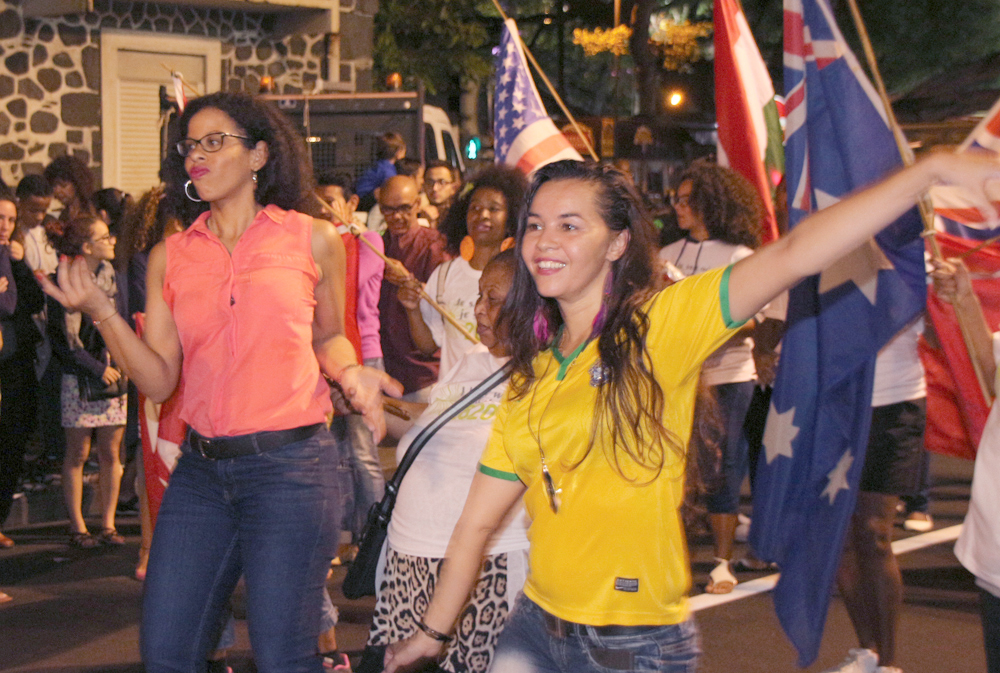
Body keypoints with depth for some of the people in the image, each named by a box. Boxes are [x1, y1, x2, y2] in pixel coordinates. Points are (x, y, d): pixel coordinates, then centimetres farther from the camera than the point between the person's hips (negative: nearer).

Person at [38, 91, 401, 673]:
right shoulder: (171, 258, 9)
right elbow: (158, 381, 3)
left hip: (290, 463, -3)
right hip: (201, 467, 3)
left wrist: (351, 375, -2)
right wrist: (102, 313, -10)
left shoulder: (312, 239, 4)